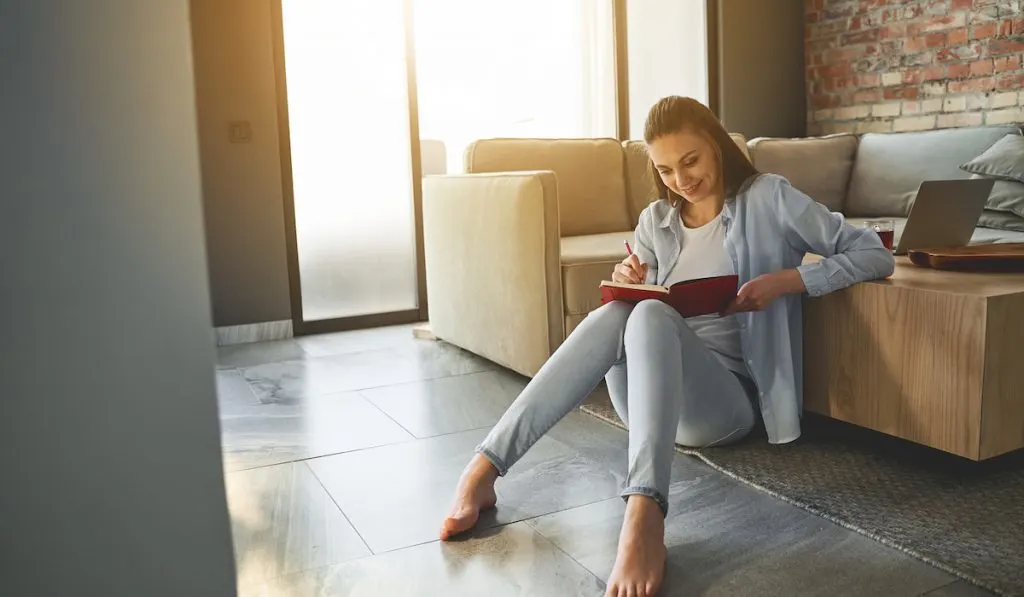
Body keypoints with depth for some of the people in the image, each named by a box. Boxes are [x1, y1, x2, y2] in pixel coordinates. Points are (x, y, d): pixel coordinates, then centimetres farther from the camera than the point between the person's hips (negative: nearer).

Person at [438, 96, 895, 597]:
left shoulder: (768, 198, 2)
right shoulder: (655, 221, 15)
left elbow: (875, 255, -1)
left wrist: (787, 281, -14)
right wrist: (628, 283, -6)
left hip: (729, 395, -3)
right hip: (651, 396, 4)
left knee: (652, 316, -34)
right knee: (616, 312, -29)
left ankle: (643, 518, -52)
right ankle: (483, 468, -37)